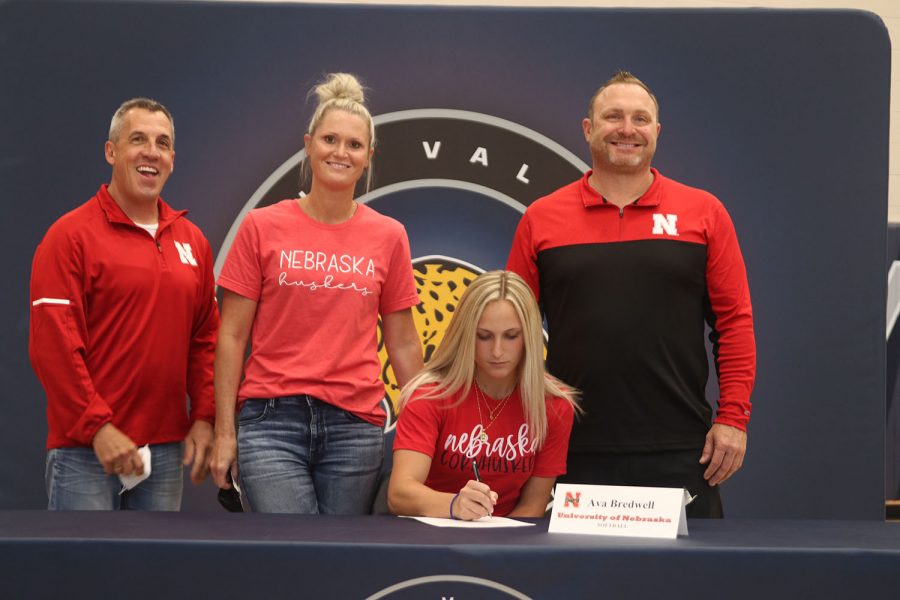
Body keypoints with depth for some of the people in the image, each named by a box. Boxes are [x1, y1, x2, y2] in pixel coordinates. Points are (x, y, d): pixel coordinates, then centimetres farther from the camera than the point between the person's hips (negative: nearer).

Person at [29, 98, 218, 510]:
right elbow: (52, 344, -11)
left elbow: (205, 338, 15)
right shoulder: (71, 236, -5)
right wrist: (98, 427, -15)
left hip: (167, 448, 6)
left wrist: (204, 417, 4)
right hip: (86, 450, -5)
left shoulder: (191, 240, 13)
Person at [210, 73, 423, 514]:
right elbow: (232, 336, 3)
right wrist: (225, 432, 0)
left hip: (356, 424, 2)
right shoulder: (262, 227, 3)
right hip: (273, 418, -2)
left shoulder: (388, 237, 8)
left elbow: (402, 344, 13)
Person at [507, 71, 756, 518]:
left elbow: (734, 321, 4)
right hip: (574, 451, 0)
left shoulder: (704, 213, 7)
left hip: (679, 451, 0)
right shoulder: (541, 220, 7)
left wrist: (733, 417, -3)